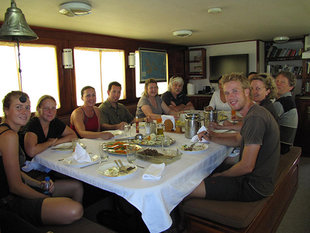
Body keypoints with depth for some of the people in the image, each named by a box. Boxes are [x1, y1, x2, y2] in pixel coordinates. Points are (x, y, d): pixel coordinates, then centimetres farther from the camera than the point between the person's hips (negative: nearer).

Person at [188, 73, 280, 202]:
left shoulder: (255, 118, -25)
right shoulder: (253, 113, 9)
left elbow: (247, 166, -26)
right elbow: (238, 139, 22)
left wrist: (221, 175, -8)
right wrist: (212, 138, 5)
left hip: (254, 187, -10)